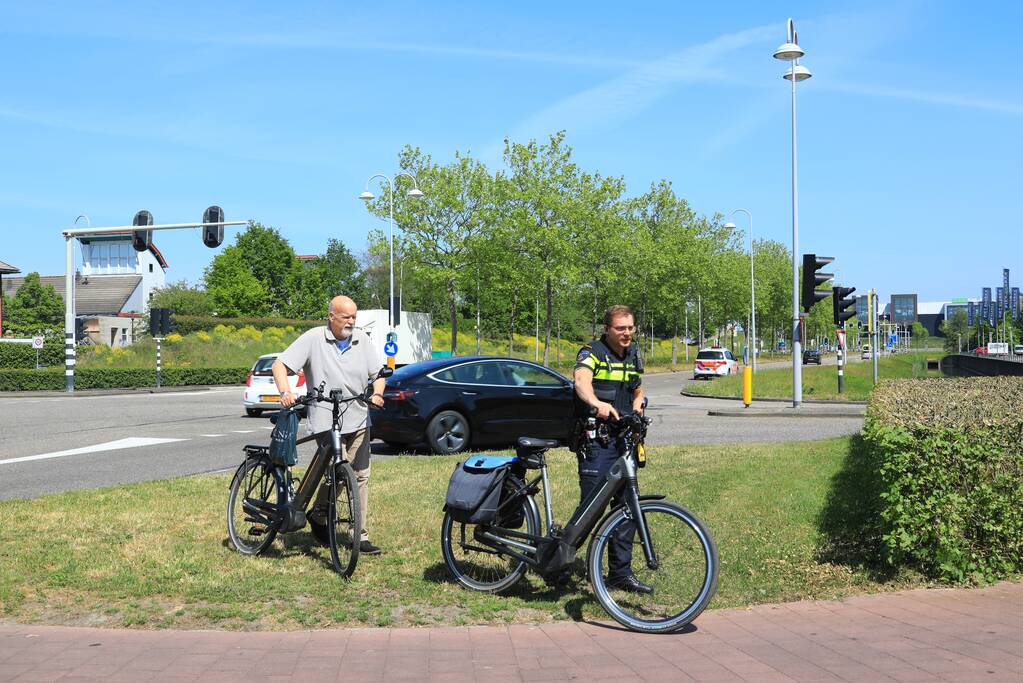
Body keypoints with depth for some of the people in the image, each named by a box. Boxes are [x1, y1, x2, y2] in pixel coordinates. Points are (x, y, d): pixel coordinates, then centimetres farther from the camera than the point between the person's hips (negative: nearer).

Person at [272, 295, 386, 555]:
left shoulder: (362, 340, 9)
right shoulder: (313, 339, -3)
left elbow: (378, 373, 10)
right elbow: (280, 364, -5)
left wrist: (377, 393, -11)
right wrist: (285, 392, -22)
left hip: (358, 420, 5)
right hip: (326, 420, -5)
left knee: (360, 475, 6)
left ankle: (360, 536, 14)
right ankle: (320, 511, 12)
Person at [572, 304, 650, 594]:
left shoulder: (633, 356, 15)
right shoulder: (592, 353, -6)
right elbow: (582, 380, -28)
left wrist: (637, 409, 8)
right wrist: (597, 404, -48)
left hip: (624, 440, 7)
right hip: (596, 441, -6)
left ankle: (621, 572, 14)